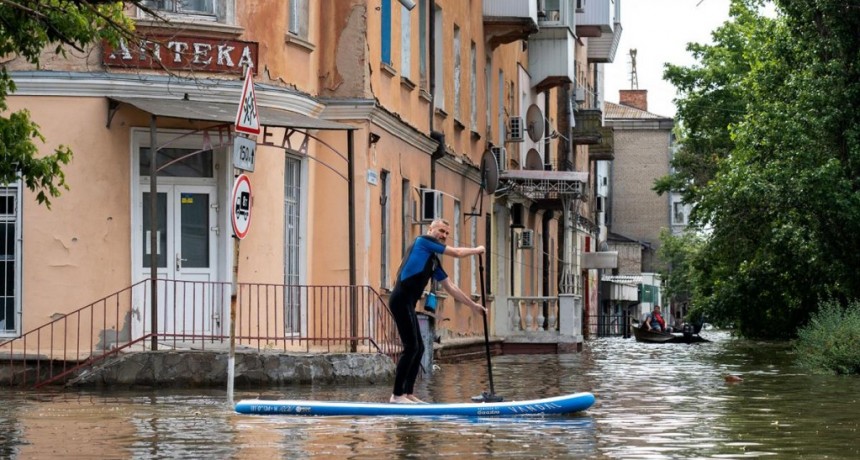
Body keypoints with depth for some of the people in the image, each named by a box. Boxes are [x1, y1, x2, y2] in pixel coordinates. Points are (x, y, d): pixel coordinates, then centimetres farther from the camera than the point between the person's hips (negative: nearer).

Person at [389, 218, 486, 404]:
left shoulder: (434, 261, 23)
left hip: (407, 304, 10)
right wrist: (477, 250, 16)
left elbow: (450, 287, 29)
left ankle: (408, 394, 14)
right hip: (401, 300, -10)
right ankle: (397, 395, -9)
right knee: (411, 347, -11)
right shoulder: (423, 240, -1)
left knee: (418, 348, 11)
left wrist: (473, 305, 30)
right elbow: (457, 253, -2)